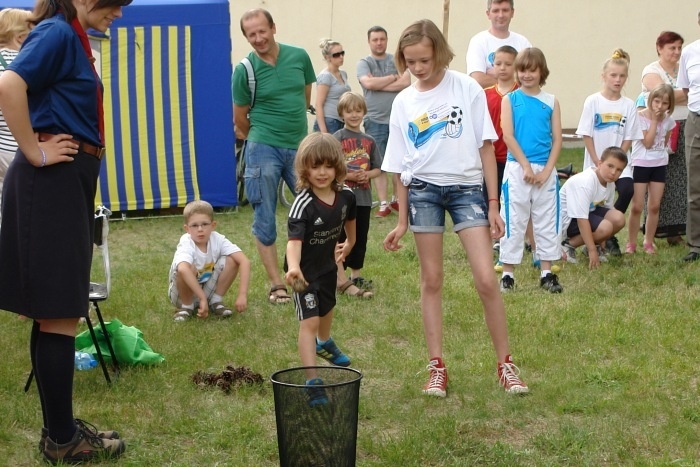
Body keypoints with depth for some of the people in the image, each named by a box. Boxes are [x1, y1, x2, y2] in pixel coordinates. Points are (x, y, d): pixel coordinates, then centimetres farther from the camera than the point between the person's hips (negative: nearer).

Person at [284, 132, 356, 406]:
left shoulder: (345, 195, -13)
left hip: (328, 265, 7)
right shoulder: (303, 204, -32)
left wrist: (349, 243, 27)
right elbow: (294, 240, -43)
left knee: (327, 309, 30)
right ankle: (312, 381, -15)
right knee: (309, 321, -16)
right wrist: (293, 267, -61)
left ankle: (324, 344, 62)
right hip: (305, 271, -7)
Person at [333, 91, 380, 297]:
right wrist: (348, 175, -20)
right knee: (341, 239, -1)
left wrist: (367, 175, -9)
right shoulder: (337, 138, -5)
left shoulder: (369, 141, 9)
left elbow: (378, 169, 12)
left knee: (360, 239, 13)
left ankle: (356, 276, 26)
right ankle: (342, 280, 3)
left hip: (363, 197, 5)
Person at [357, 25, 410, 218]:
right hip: (375, 121, -1)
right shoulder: (364, 63, 4)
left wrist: (379, 84, -11)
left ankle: (396, 200, 19)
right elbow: (368, 83, -14)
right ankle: (383, 204, 6)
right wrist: (394, 77, -6)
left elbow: (406, 83, -8)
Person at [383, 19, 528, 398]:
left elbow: (486, 147, -1)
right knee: (432, 280, 6)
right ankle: (436, 367, 14)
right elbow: (402, 167, 10)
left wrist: (493, 205, -4)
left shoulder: (466, 89, -2)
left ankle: (505, 364, 6)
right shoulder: (403, 102, 5)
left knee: (486, 280, -8)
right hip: (423, 190, 2)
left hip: (466, 187, -2)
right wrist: (402, 222, 9)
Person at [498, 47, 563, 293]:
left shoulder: (551, 102, 6)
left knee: (546, 222, 7)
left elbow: (557, 139, 3)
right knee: (513, 222, 1)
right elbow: (508, 136, -6)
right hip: (517, 168, -2)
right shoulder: (510, 100, 1)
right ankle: (508, 274, 7)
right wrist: (526, 167, -11)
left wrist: (546, 171, -7)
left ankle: (547, 273, 15)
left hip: (545, 170, 2)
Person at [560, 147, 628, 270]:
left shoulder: (610, 183, -3)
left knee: (618, 218, -15)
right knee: (605, 227, -29)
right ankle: (568, 245, -10)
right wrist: (592, 251, -30)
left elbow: (607, 211, 4)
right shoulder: (584, 182, -30)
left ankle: (592, 244, 7)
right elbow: (581, 219, -31)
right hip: (567, 219, -8)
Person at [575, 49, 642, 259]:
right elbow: (586, 135, -6)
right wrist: (598, 163, -11)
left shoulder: (628, 105, 0)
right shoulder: (592, 101, -5)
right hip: (594, 163, -1)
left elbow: (628, 139, 0)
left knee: (627, 190, -20)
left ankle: (609, 234, 0)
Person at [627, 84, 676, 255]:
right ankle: (631, 243, 7)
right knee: (637, 207, -4)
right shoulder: (640, 117, -13)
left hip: (659, 165, 4)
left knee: (654, 207, 7)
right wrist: (654, 120, -18)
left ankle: (649, 242, 17)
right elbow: (647, 142, -19)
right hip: (641, 164, -4)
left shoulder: (668, 119, 2)